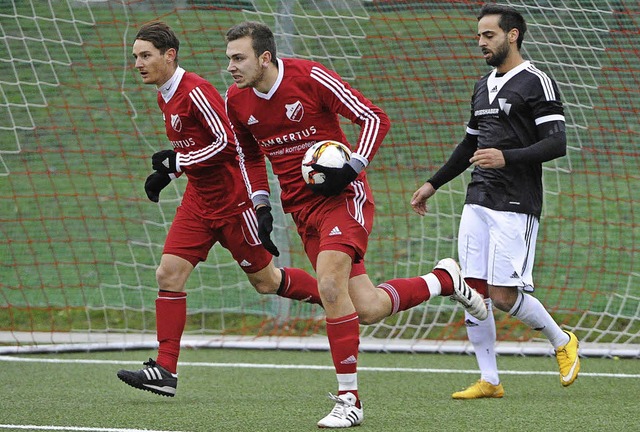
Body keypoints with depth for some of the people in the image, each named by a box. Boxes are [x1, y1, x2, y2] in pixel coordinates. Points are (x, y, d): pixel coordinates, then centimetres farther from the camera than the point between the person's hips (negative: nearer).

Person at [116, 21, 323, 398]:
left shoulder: (196, 92, -19)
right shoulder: (165, 97, 10)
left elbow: (227, 142, -23)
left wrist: (176, 162, -20)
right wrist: (165, 173, 8)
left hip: (232, 201, -8)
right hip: (199, 202, 8)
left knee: (265, 280, 4)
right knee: (169, 275, -6)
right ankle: (165, 370, -8)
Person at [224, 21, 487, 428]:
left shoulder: (309, 77, -16)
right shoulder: (237, 101, 1)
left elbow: (375, 118, -11)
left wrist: (350, 170, -21)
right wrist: (262, 206, 8)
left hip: (343, 195, -6)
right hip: (301, 207, 6)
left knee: (330, 285, -26)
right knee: (368, 310, 0)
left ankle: (349, 399, -14)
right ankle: (444, 279, 28)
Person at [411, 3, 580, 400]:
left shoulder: (537, 83, -7)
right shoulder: (484, 86, 17)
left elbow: (557, 144, -15)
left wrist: (506, 158, -26)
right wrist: (433, 184, 26)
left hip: (516, 205, -8)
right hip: (478, 201, 8)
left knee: (503, 295, -11)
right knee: (474, 291, 0)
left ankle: (562, 341, 14)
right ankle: (489, 381, 6)